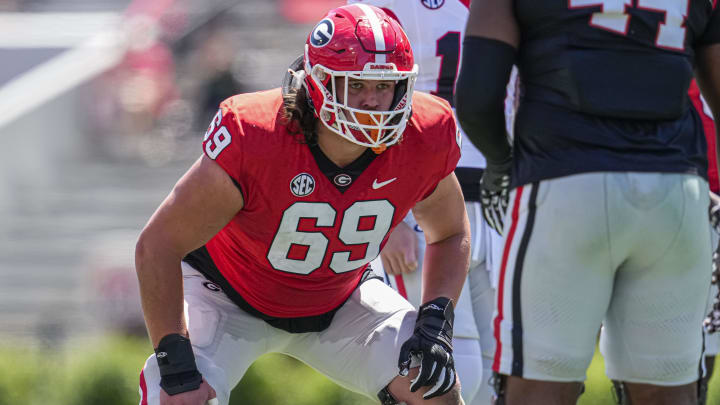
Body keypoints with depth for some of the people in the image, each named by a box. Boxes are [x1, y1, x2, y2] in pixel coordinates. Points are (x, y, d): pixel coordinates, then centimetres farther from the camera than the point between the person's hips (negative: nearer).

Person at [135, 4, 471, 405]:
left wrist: (436, 320, -17)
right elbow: (158, 245, -25)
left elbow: (450, 235, 1)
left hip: (338, 300, 4)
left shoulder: (424, 139, -23)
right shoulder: (255, 138, -35)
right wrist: (176, 367, -29)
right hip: (230, 295, -4)